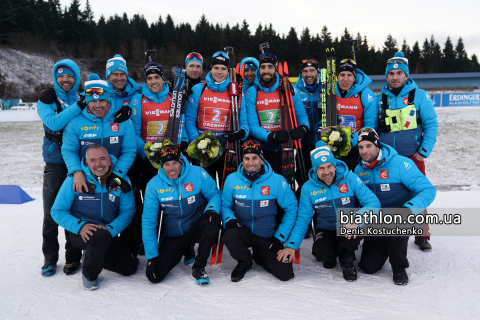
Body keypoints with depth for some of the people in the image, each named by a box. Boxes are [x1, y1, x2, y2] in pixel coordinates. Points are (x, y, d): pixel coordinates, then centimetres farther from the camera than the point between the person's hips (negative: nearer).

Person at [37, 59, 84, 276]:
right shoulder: (47, 100, 2)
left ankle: (73, 257, 18)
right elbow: (54, 123, -17)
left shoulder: (84, 99, 8)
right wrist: (78, 107, -23)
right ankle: (50, 258, 18)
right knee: (51, 213, 3)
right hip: (55, 163, -1)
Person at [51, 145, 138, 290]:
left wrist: (111, 228, -23)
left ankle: (95, 256, 24)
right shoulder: (74, 180, -9)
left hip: (109, 234, 4)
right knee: (102, 235, -37)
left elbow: (128, 210, -5)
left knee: (129, 268, -6)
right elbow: (57, 211, -7)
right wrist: (80, 226, -25)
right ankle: (89, 274, -6)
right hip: (80, 233, -4)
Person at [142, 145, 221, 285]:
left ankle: (198, 267, -14)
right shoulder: (154, 185, -10)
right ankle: (184, 250, 19)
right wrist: (151, 255, -11)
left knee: (212, 220, -35)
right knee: (154, 276, -12)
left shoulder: (197, 174, -15)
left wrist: (211, 209, -28)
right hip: (172, 236, 2)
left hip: (196, 229, -1)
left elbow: (214, 194, -4)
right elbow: (148, 221, -7)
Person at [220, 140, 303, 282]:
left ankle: (259, 257, 24)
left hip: (268, 237, 0)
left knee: (286, 274, -10)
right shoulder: (232, 180, -7)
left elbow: (291, 209, -5)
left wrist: (280, 237, -7)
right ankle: (245, 262, 2)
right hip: (244, 231, 1)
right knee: (229, 236, -34)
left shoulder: (277, 181, -12)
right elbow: (225, 205, 5)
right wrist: (229, 220, -17)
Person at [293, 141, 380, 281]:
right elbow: (303, 220, -4)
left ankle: (346, 260, -3)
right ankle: (330, 256, 12)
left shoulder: (350, 178, -13)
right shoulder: (308, 188, -9)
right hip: (326, 231, 0)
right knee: (320, 253, -31)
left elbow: (373, 202, -18)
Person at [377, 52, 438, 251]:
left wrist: (424, 151, -9)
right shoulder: (380, 99, 4)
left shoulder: (419, 95, -3)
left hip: (412, 156, -2)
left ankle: (422, 235, 18)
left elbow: (431, 124, -3)